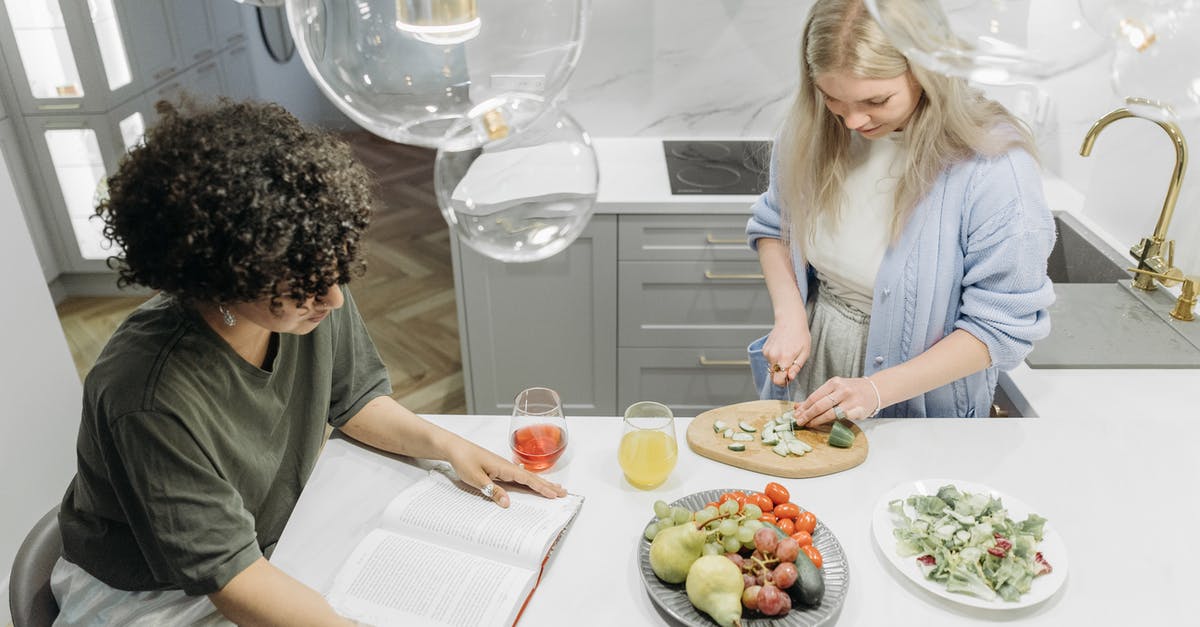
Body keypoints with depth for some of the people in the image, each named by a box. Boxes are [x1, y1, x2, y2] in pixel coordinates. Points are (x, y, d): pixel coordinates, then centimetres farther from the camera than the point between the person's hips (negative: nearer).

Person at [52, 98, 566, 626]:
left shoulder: (309, 293, -19)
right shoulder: (149, 403, -36)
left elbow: (355, 400, -1)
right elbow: (230, 578, -30)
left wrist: (447, 445, -15)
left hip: (275, 538, 5)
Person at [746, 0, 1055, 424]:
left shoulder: (993, 167, -25)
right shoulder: (810, 131, -11)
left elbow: (1002, 326, -20)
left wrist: (878, 390, -27)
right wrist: (790, 317, -13)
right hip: (810, 365, 5)